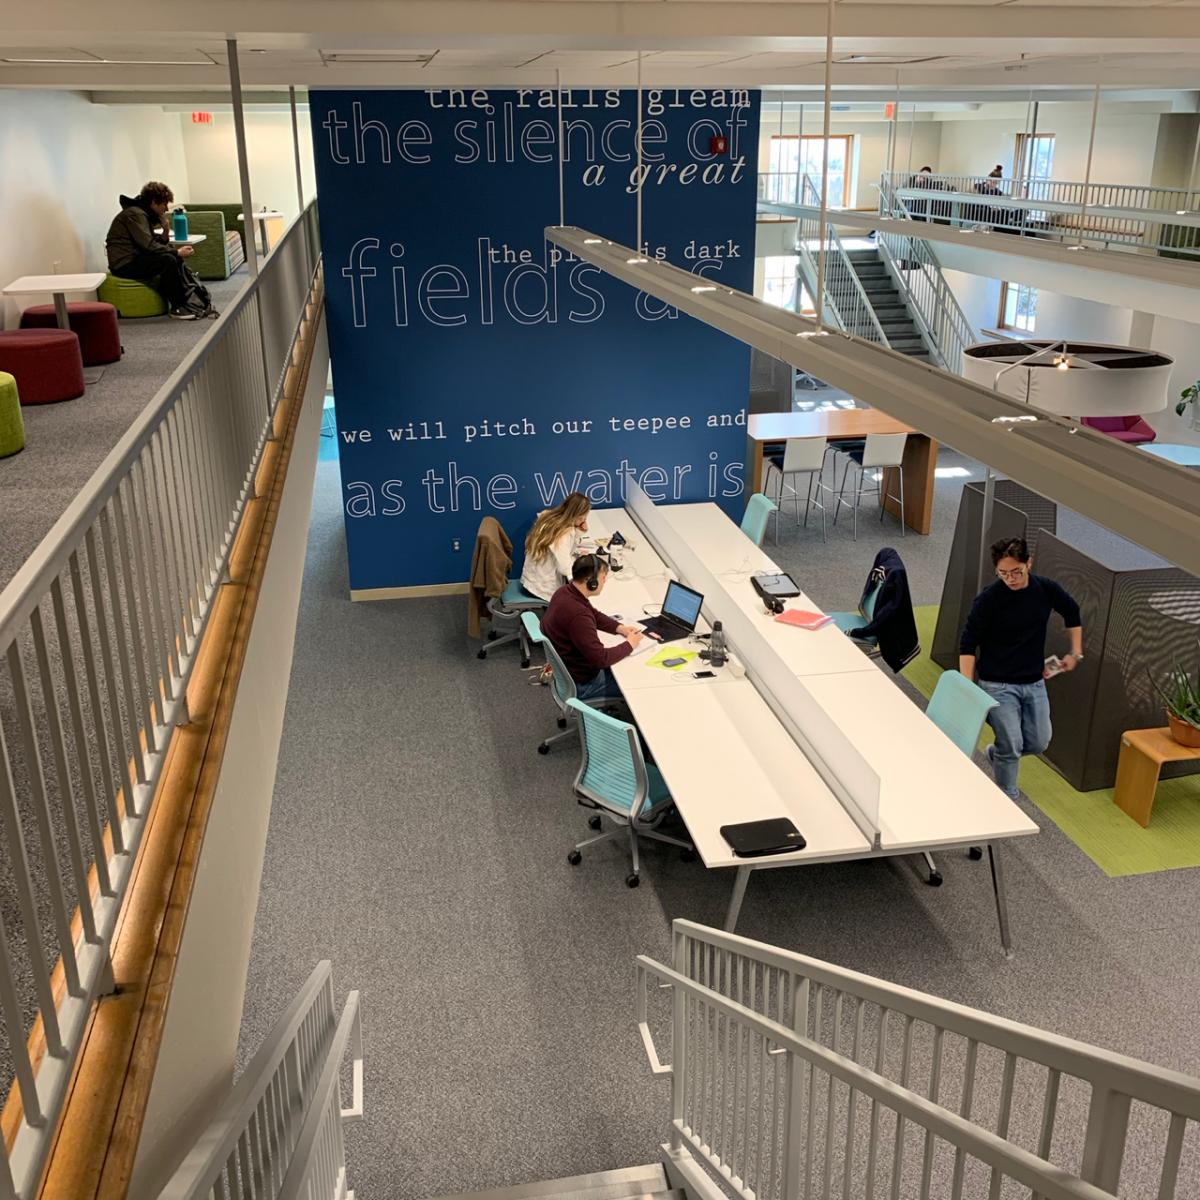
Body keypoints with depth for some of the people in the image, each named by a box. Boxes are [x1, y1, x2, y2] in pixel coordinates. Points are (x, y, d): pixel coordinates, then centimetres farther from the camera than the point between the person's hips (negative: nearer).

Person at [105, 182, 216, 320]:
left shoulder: (144, 214, 14)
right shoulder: (135, 214, -16)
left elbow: (153, 242, 11)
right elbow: (149, 245, -24)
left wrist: (165, 232, -7)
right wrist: (177, 252, -20)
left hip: (135, 258, 10)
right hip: (124, 265, -10)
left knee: (176, 259, 2)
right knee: (168, 260, -25)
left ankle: (200, 300, -8)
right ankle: (178, 307, -18)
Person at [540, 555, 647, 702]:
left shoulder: (565, 591, -6)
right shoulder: (578, 615, -36)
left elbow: (594, 614, 14)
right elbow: (600, 658, -31)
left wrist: (619, 628, 1)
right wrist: (629, 645, -16)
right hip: (581, 684, -9)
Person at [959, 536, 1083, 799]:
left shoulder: (1046, 589, -6)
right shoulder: (988, 599, -18)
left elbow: (1072, 613, 16)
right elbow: (968, 644, -13)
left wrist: (1075, 653, 13)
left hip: (1034, 682, 5)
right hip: (998, 685, -5)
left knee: (1039, 743, 8)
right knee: (1011, 746, -7)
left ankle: (995, 754, 37)